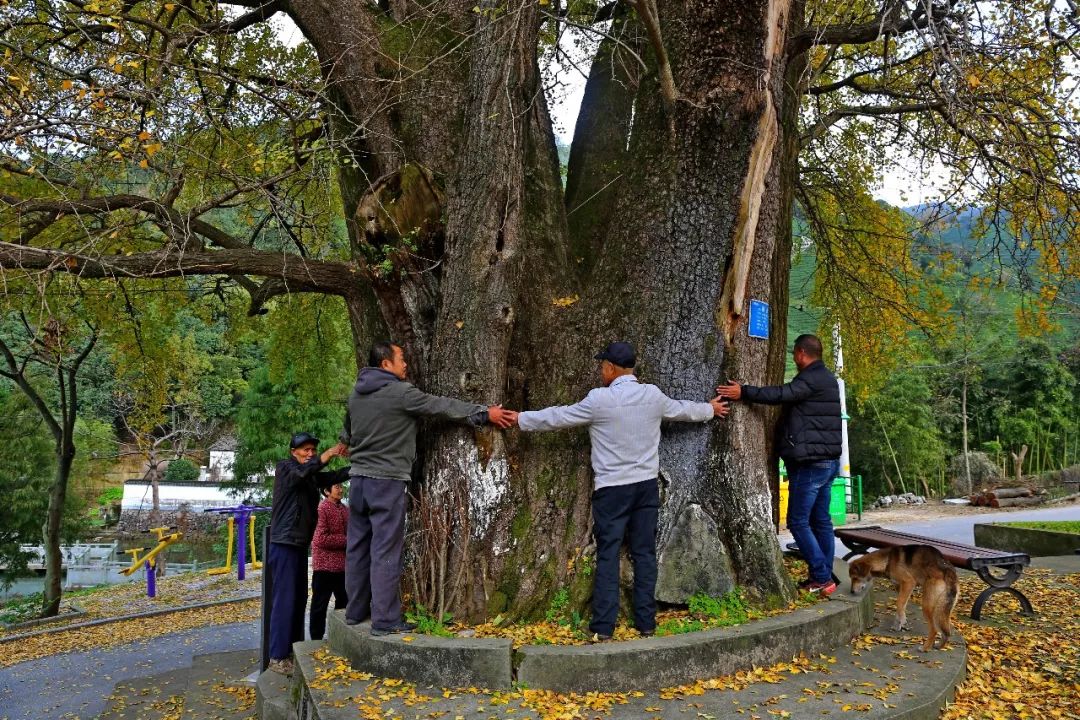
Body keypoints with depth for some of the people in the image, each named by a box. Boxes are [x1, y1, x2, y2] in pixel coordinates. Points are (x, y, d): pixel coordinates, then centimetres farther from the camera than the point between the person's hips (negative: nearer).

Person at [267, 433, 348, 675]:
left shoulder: (312, 476, 16)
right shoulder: (284, 467, -5)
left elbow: (333, 477, 3)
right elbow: (303, 471, -26)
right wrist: (330, 453, -32)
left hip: (300, 545, 8)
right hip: (284, 544, -8)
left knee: (299, 599, 10)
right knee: (285, 600, -9)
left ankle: (295, 650, 18)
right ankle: (278, 657, -6)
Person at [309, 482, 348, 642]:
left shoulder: (345, 510, 11)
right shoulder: (321, 509, -12)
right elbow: (320, 539, -19)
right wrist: (346, 540, -17)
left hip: (343, 565, 8)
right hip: (324, 565, -8)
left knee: (344, 602, 15)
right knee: (320, 604, 2)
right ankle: (316, 639, 12)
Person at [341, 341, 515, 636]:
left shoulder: (357, 394, 11)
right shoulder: (401, 392, -13)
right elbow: (444, 406, -9)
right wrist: (485, 413, -1)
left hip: (358, 478, 8)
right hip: (387, 481, -8)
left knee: (358, 546, 13)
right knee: (386, 550, -5)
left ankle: (356, 611, 22)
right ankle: (385, 620, -3)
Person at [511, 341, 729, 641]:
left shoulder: (599, 399, -11)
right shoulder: (653, 395, 2)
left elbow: (558, 416, -2)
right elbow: (683, 409, 20)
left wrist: (520, 418, 11)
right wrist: (710, 409, 41)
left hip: (612, 488, -4)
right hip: (646, 485, 4)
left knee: (608, 555, 0)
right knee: (644, 554, 9)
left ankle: (603, 627, 1)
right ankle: (646, 622, 14)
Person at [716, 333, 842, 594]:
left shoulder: (811, 379, -15)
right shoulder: (827, 378, 17)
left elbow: (782, 394, -30)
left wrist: (743, 392, -30)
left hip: (810, 463, -10)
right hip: (828, 460, 10)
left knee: (798, 521, -5)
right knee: (820, 520, 12)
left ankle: (821, 578, -4)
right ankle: (824, 577, 17)